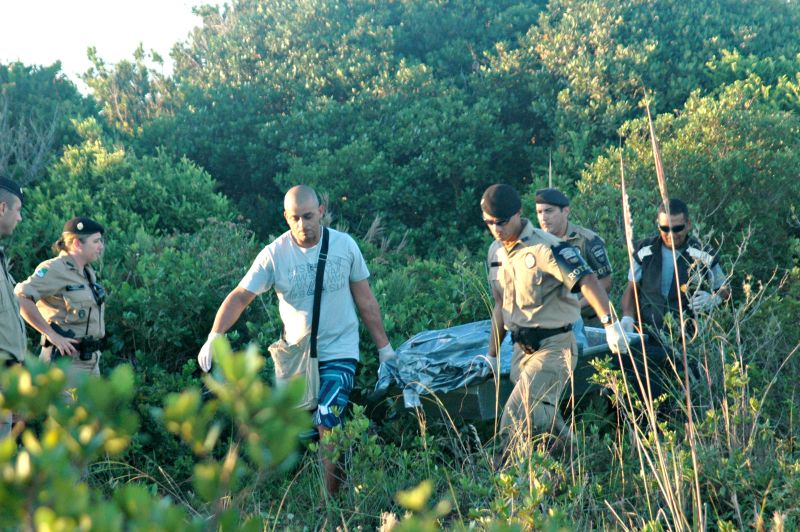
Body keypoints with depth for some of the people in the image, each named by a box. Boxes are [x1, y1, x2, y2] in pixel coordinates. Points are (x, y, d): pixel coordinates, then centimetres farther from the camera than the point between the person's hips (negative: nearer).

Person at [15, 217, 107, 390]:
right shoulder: (55, 270, -12)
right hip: (67, 360, -9)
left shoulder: (89, 272, 13)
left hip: (91, 360, 9)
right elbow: (21, 297, -23)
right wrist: (51, 334, -21)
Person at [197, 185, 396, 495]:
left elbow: (365, 299, 3)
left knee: (327, 426, -16)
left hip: (339, 353, -2)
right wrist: (214, 336, -28)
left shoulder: (344, 245, -5)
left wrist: (384, 347, 5)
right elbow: (240, 296, -13)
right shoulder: (274, 255, -8)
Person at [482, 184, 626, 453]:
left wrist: (609, 323, -42)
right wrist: (493, 352, 18)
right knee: (541, 420, 10)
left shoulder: (546, 247, -17)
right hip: (522, 349, 8)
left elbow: (587, 281, -28)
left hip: (553, 347, -8)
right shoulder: (496, 251, 8)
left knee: (515, 424, -19)